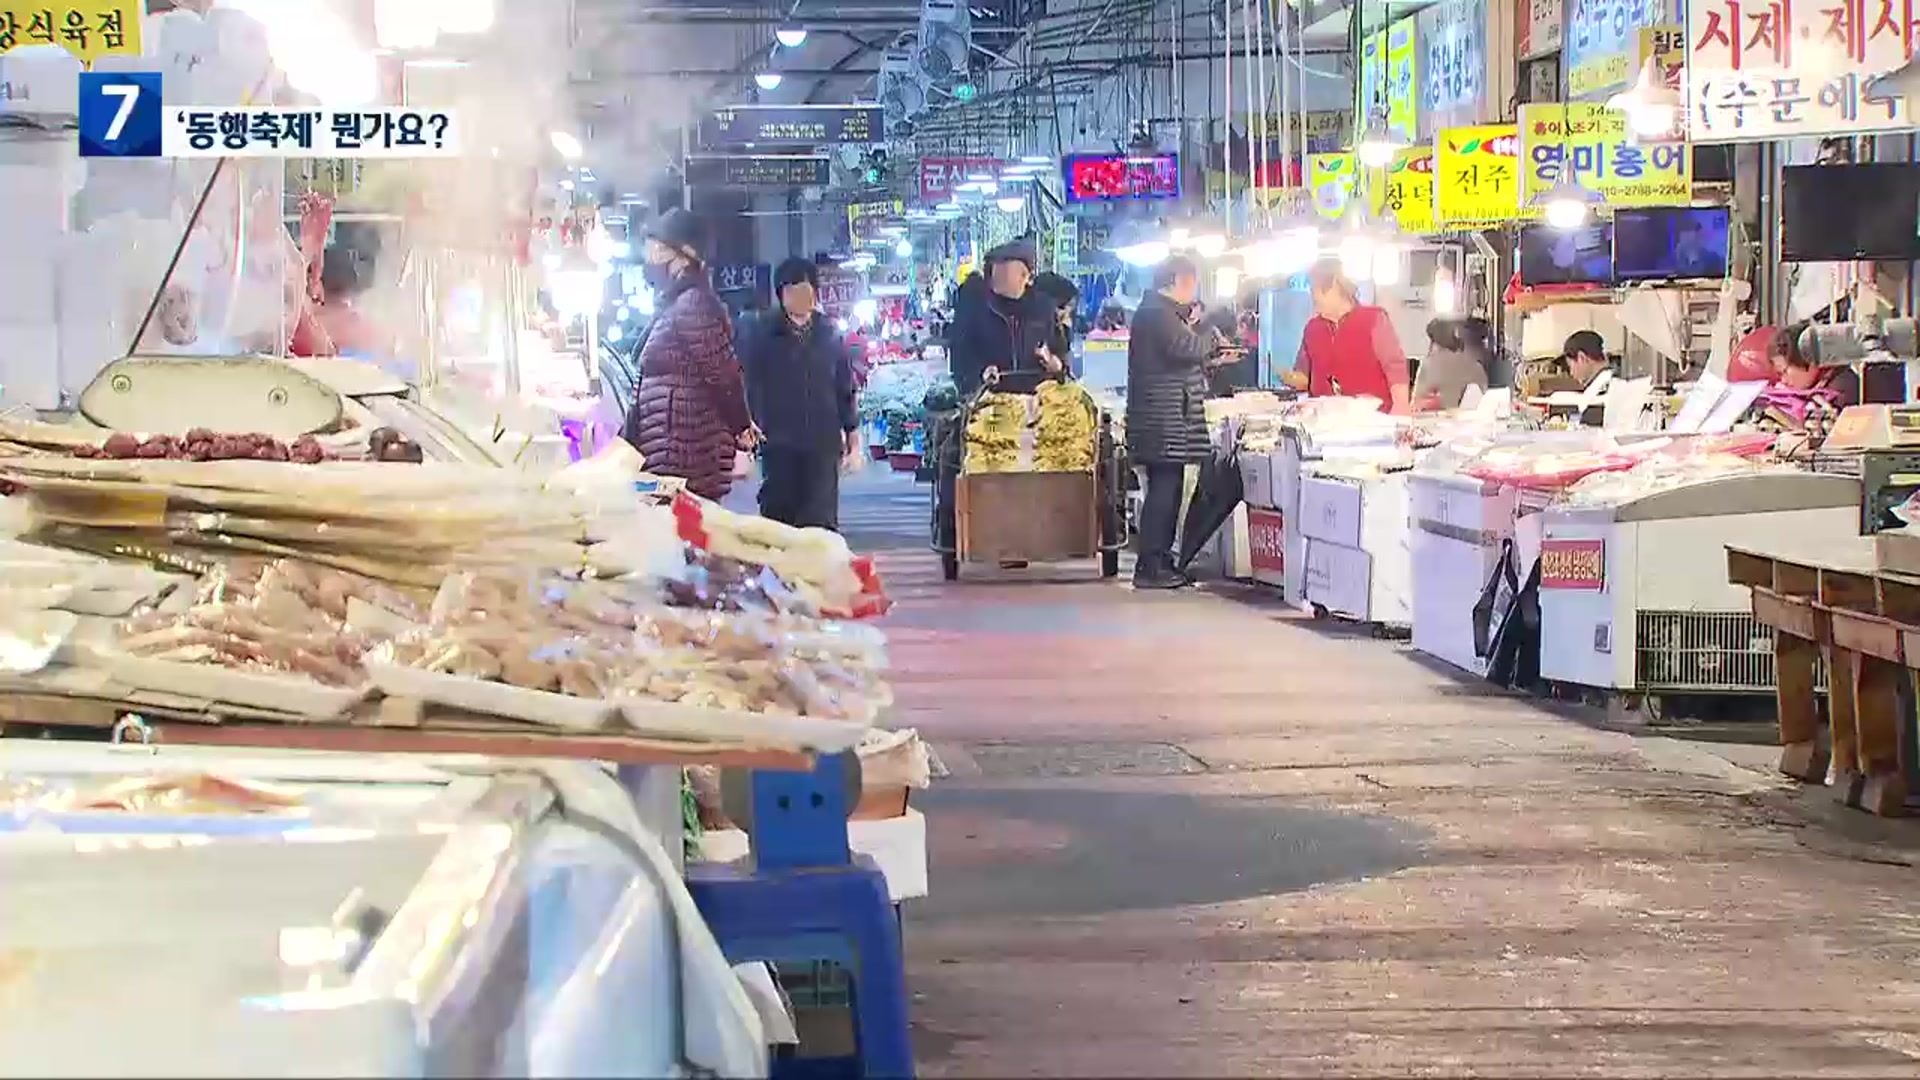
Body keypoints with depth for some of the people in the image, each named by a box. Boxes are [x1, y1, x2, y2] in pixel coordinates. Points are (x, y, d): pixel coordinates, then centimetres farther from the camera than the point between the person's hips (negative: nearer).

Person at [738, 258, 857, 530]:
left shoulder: (828, 335, 11)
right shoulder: (761, 332, 4)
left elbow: (845, 387, 15)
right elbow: (747, 381, 0)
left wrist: (850, 430, 11)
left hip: (822, 439, 1)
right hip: (778, 438, -1)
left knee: (820, 517, -3)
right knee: (778, 508, -1)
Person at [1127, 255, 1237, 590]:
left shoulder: (1161, 311, 23)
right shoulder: (1157, 312, -11)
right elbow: (1185, 347, -23)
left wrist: (1214, 358, 21)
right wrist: (1213, 337, -5)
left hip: (1167, 420, 11)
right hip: (1163, 420, -11)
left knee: (1167, 488, 11)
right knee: (1164, 488, -11)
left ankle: (1160, 562, 13)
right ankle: (1150, 567, -11)